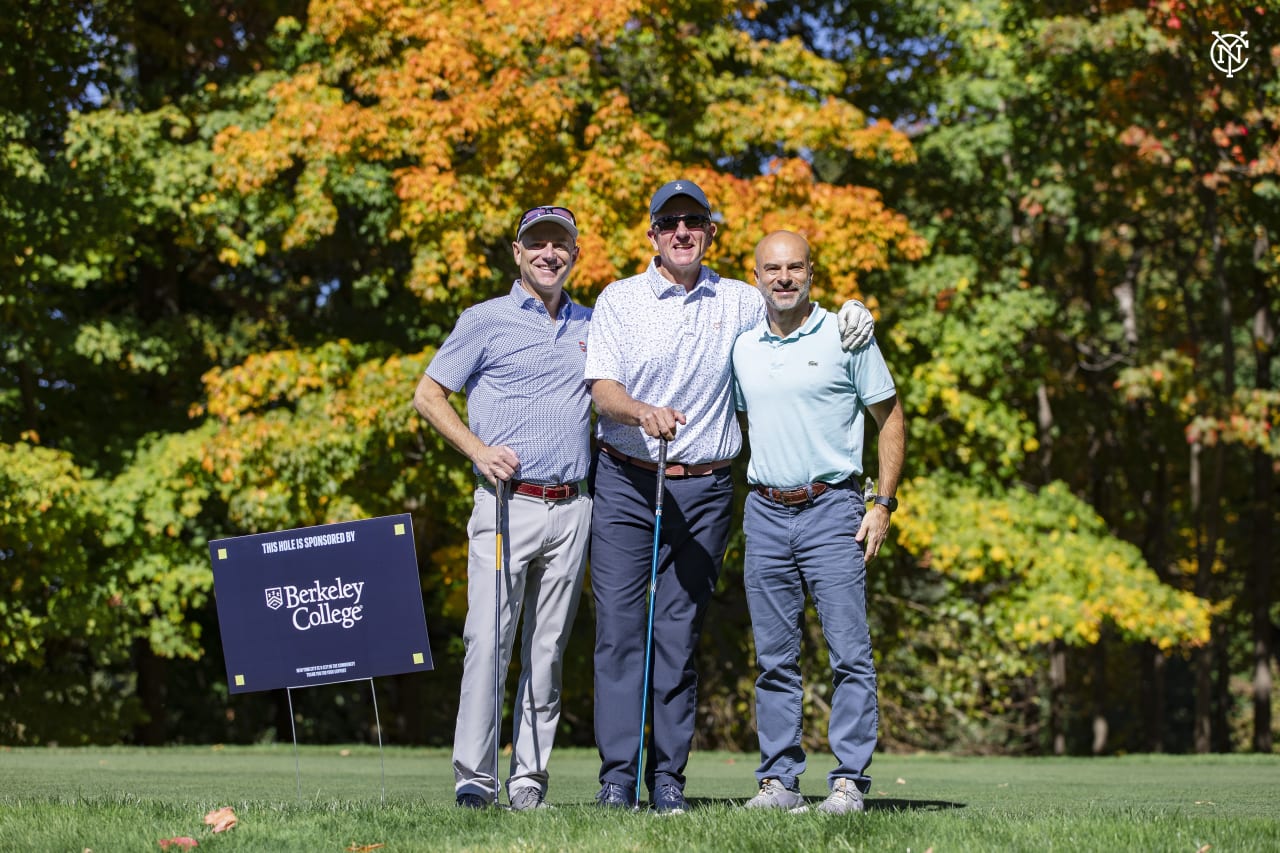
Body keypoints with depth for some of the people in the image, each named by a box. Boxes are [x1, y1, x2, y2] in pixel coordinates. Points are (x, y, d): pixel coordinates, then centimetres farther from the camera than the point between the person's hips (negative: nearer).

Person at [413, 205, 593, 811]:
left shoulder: (591, 325, 15)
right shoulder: (485, 320, 3)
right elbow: (428, 394, 4)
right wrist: (479, 450, -9)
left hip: (572, 507, 4)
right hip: (507, 504, -4)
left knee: (548, 649, 4)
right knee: (489, 640, -11)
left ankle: (528, 778, 8)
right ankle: (475, 776, -9)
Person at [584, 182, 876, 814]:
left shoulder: (740, 302, 10)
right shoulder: (619, 300, 3)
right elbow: (601, 388, -7)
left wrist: (850, 320, 3)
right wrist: (644, 412, -29)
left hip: (704, 489, 1)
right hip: (626, 482, -1)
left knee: (680, 635, 2)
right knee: (620, 627, -6)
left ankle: (668, 779, 5)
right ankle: (618, 775, -3)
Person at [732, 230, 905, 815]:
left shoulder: (846, 337, -1)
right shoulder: (742, 348, 10)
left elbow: (890, 417, 3)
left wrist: (883, 503, -3)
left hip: (831, 509, -4)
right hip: (765, 513, 4)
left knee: (849, 652, -8)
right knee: (774, 658, 6)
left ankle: (849, 780, -4)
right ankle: (778, 779, 11)